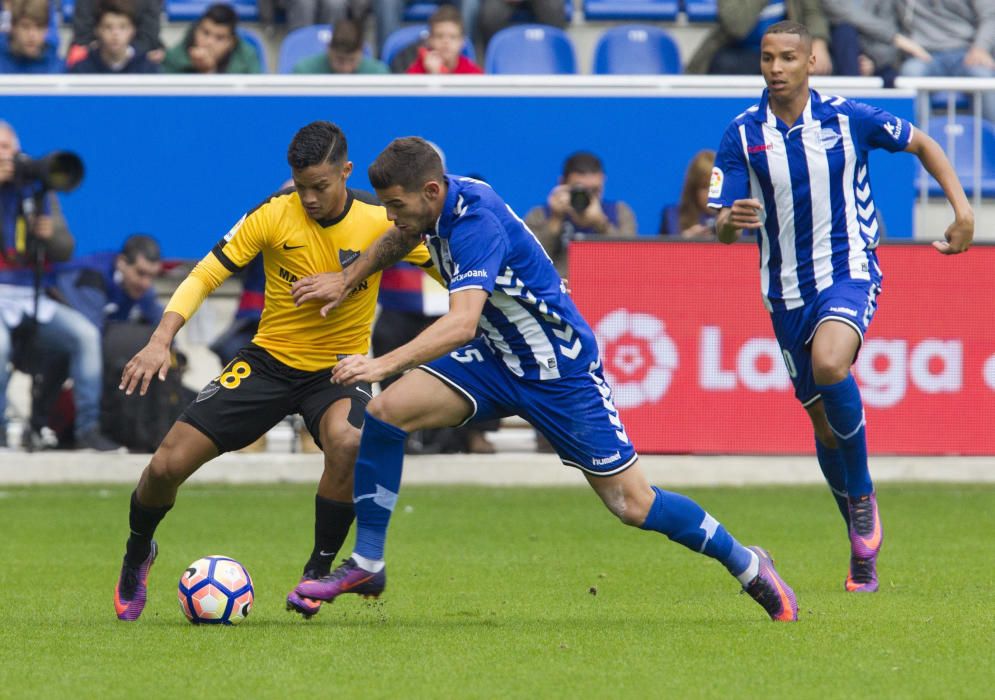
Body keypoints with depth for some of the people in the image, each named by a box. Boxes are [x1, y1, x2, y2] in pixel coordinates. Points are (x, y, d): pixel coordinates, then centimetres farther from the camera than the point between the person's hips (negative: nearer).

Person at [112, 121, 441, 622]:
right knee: (168, 464, -8)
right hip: (269, 359, 1)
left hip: (338, 370, -1)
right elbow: (204, 276, -9)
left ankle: (318, 573, -15)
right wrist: (161, 341, -22)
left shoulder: (380, 224, -11)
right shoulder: (274, 215, -11)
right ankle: (137, 557, 27)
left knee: (346, 441, -37)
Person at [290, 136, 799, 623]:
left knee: (633, 506, -3)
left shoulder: (476, 224, -31)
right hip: (495, 360, 8)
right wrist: (345, 281, 17)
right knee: (386, 410, -13)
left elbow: (461, 323, -45)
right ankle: (365, 565, -6)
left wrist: (384, 363, -52)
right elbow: (402, 237, 23)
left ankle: (747, 565, 19)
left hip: (562, 374, -8)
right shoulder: (439, 204, -5)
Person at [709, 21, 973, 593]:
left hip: (851, 272, -3)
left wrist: (963, 209, 1)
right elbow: (723, 227, -4)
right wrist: (732, 220, -28)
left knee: (829, 364, -33)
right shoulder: (743, 136, -3)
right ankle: (864, 548, 25)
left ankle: (863, 495, -13)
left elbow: (922, 144, 10)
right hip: (788, 290, 3)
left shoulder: (848, 119, -6)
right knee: (825, 422, 7)